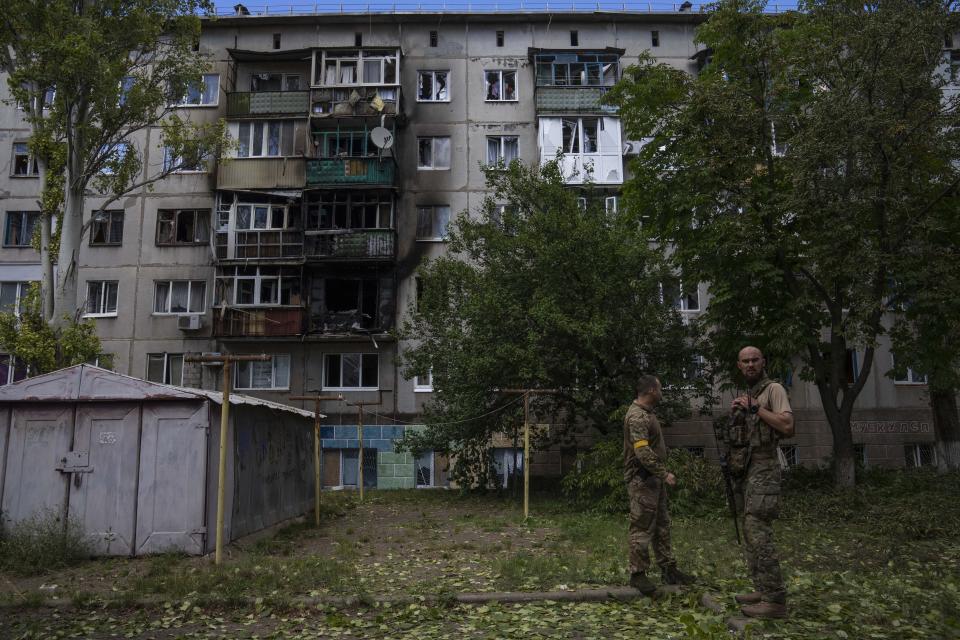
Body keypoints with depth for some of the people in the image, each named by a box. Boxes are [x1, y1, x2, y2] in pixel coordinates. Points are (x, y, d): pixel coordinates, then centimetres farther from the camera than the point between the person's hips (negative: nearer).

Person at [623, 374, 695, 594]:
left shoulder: (647, 413, 13)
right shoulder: (637, 416, -19)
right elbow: (643, 452, -27)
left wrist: (661, 474, 19)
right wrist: (664, 474, -24)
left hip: (655, 479, 10)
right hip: (642, 480, -10)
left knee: (662, 526, 15)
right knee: (642, 528, -2)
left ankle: (668, 569, 23)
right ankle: (637, 574, 8)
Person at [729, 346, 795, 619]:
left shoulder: (773, 389, -7)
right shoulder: (746, 396, 19)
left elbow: (788, 427, -20)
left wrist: (756, 408, -16)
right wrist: (734, 413, 7)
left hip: (763, 471, -9)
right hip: (747, 471, 9)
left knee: (760, 537, -12)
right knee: (750, 535, 11)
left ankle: (775, 601, -7)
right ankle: (763, 591, 19)